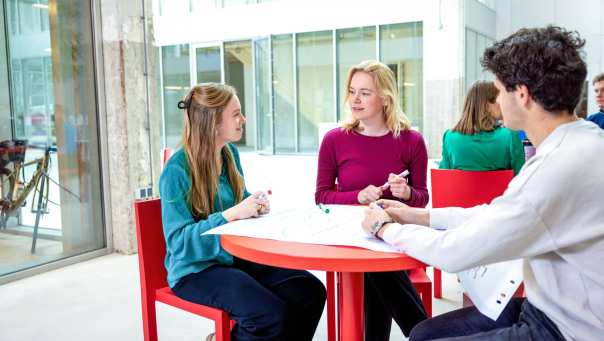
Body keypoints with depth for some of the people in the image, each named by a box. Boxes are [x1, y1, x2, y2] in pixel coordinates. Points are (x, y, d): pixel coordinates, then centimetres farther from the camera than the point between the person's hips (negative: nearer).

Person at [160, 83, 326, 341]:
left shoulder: (231, 153, 5)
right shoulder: (178, 169, -17)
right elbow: (177, 239, -21)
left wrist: (256, 205, -4)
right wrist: (232, 214, -28)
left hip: (237, 257, 7)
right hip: (195, 269, -7)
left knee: (311, 291, -10)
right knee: (272, 315, -27)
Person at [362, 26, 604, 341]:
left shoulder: (565, 166, -29)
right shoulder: (577, 142, 3)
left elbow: (454, 253, -24)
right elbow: (497, 213, 12)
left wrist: (386, 229, -8)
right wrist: (422, 216, 8)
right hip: (553, 309, 8)